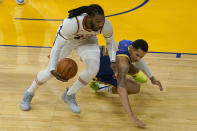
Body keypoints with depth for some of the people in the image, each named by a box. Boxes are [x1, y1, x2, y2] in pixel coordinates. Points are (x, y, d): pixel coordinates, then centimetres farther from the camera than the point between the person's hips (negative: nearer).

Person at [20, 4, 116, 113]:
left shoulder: (106, 25, -32)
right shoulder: (71, 24, -43)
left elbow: (110, 42, -9)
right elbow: (57, 46, -35)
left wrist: (113, 61, -21)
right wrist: (52, 69, -47)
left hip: (87, 40, 3)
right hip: (67, 39, -2)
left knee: (93, 68, -23)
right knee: (50, 71, -3)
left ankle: (69, 95, 2)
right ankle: (29, 93, 28)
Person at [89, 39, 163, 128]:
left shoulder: (131, 44, -16)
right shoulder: (123, 61, -42)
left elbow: (139, 61, 9)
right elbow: (121, 89, -52)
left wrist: (152, 78, 11)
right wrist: (131, 116, -60)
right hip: (99, 73, -8)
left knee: (136, 71, 19)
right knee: (135, 88, -15)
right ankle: (99, 86, -6)